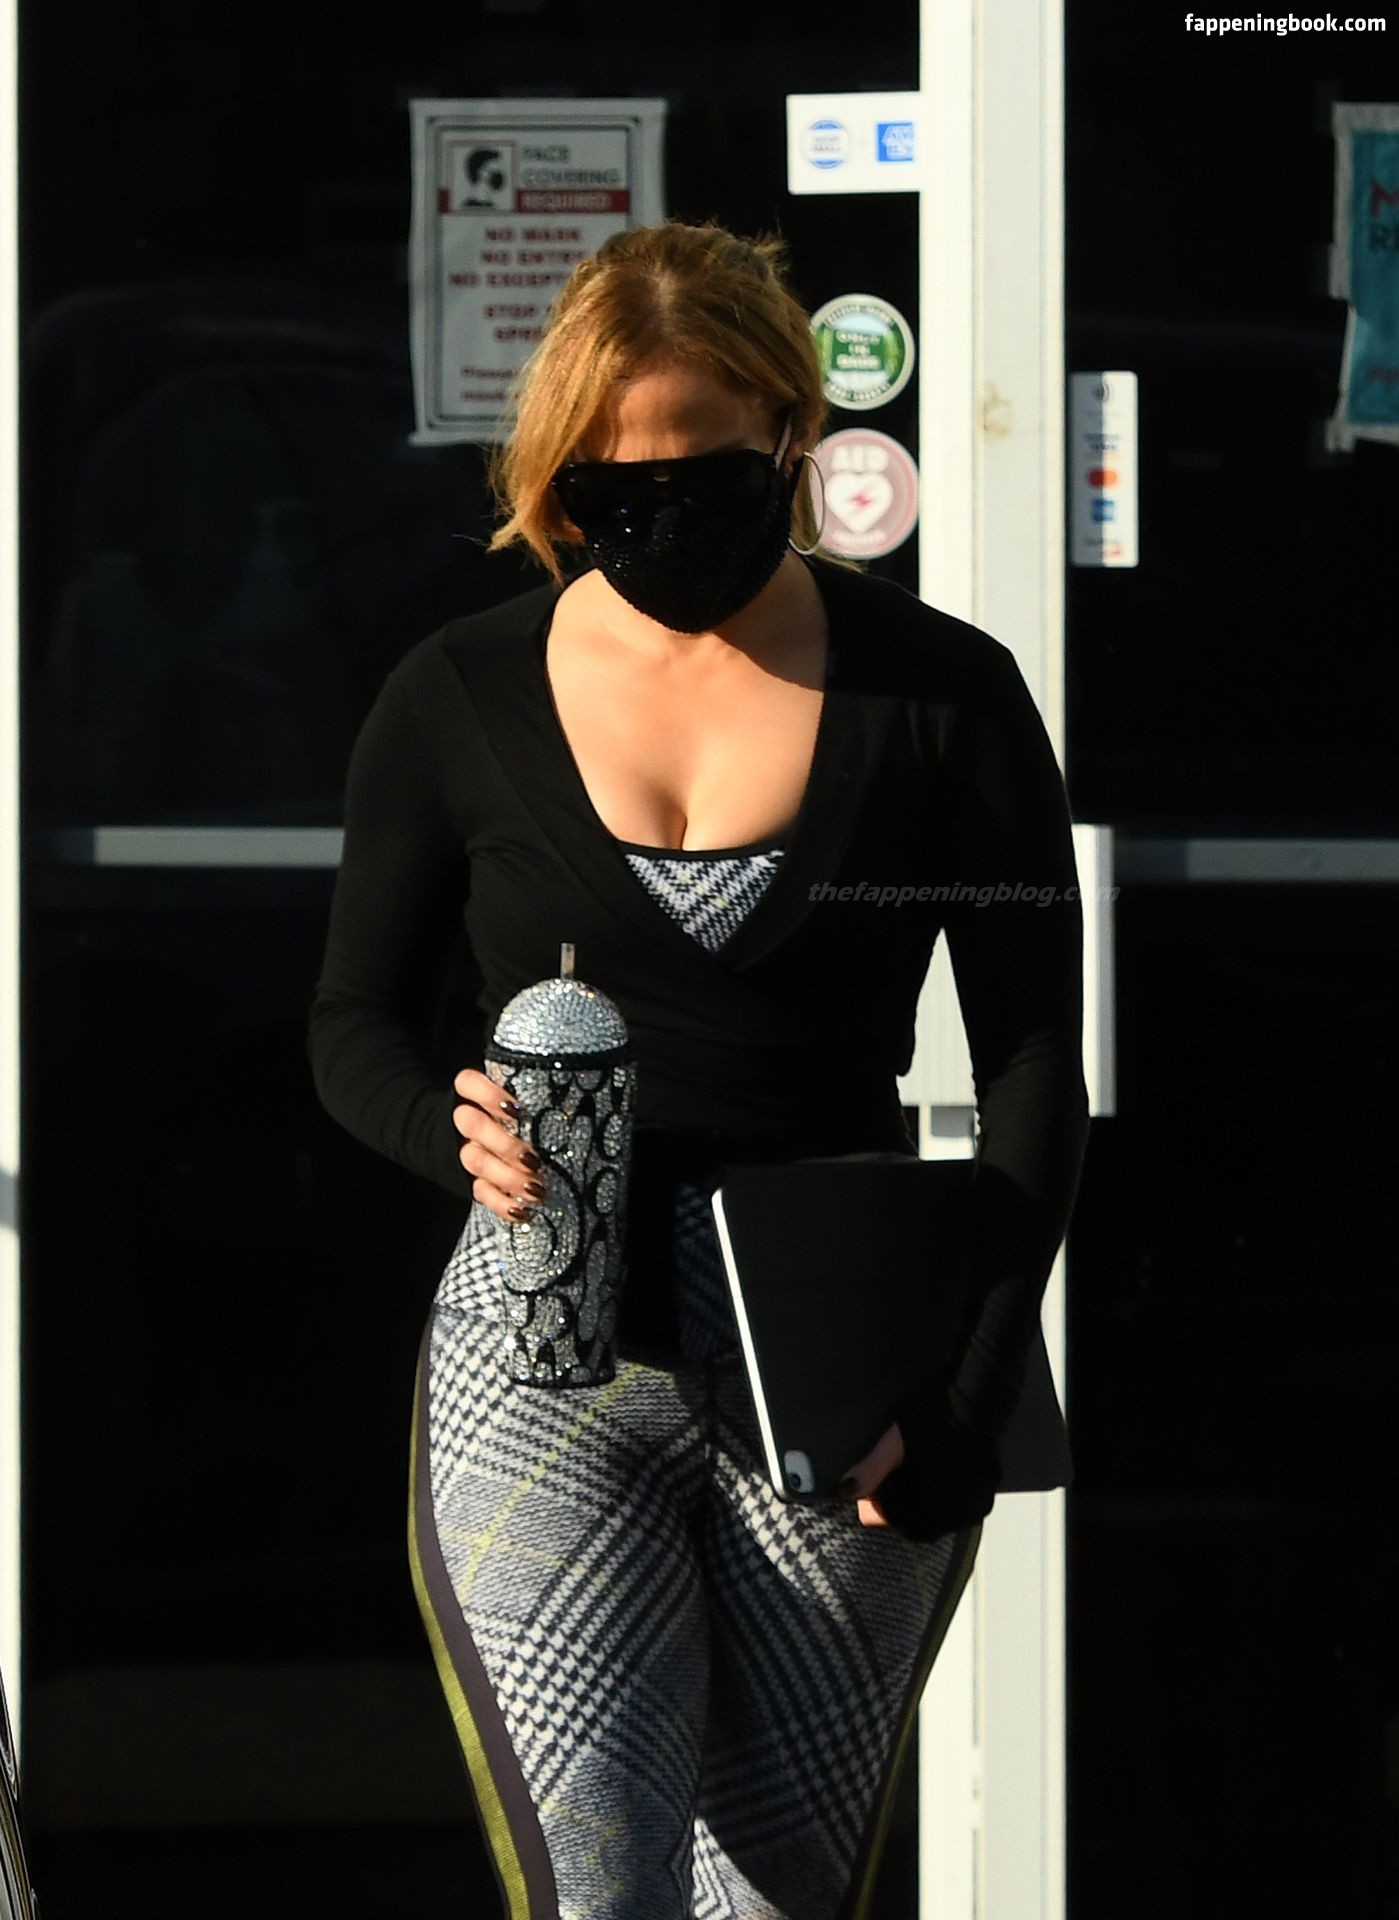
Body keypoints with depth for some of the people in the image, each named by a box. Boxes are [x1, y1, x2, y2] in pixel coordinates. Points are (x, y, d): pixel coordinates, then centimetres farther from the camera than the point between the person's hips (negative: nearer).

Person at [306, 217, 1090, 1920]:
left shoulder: (942, 697, 0)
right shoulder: (458, 702, 3)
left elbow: (1035, 1074, 0)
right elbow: (352, 1023, 12)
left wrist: (965, 1399, -10)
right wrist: (457, 1132, -12)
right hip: (546, 1374, 0)